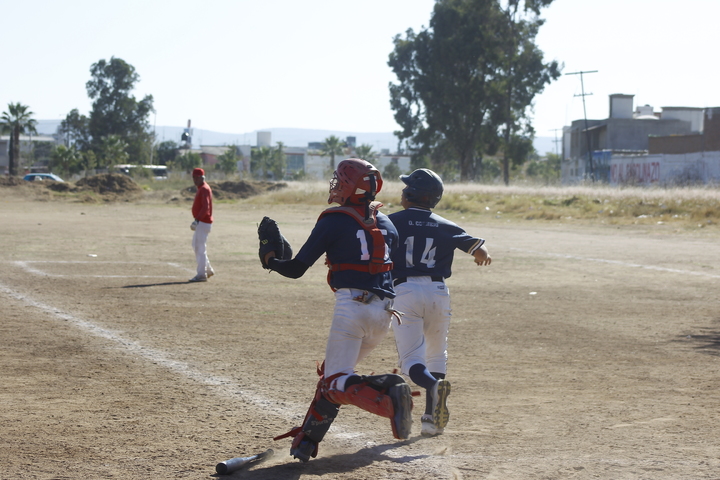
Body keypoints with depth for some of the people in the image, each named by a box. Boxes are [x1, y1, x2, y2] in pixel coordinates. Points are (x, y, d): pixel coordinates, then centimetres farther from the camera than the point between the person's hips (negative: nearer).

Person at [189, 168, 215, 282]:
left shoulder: (204, 189, -15)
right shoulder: (201, 188, 16)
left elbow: (206, 207, -25)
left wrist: (197, 220, -31)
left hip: (203, 222, -11)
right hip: (200, 222, 11)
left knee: (200, 248, -8)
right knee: (196, 246, 16)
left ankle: (202, 275, -6)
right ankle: (208, 270, 22)